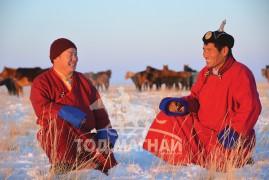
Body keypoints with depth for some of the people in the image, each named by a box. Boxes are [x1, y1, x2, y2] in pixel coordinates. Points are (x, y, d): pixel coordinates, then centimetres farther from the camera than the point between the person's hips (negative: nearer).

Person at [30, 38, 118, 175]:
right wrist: (65, 112, -33)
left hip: (84, 136, 4)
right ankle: (62, 165, -38)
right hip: (54, 135, -4)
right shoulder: (41, 82, -1)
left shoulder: (82, 80, 16)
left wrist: (105, 131, -1)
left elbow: (98, 109, 13)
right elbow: (41, 109, -19)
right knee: (60, 122, -39)